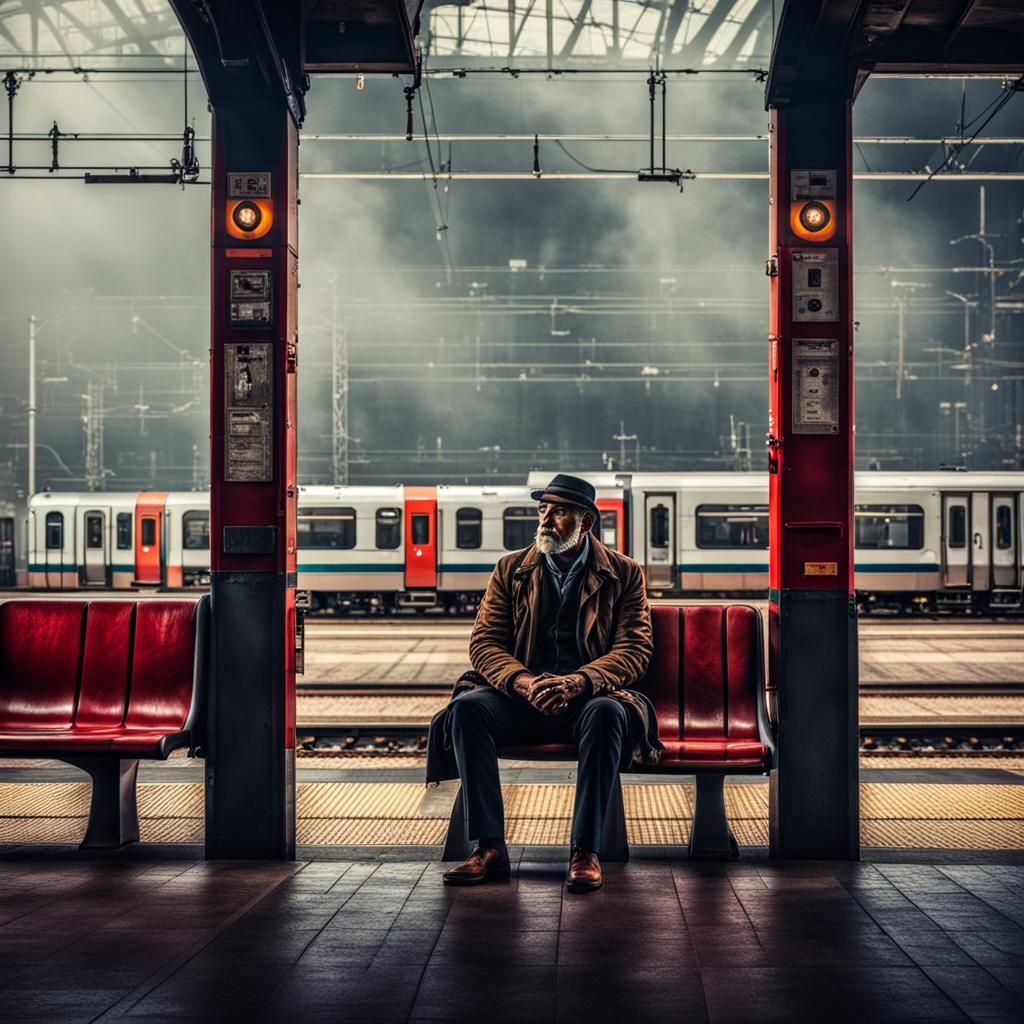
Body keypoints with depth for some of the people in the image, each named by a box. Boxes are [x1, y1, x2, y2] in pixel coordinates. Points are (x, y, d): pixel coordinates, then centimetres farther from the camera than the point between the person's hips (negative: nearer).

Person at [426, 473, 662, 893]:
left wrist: (578, 682, -24)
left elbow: (634, 649, -5)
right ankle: (490, 849, -31)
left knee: (608, 713, -37)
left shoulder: (624, 573, 5)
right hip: (522, 698, 2)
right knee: (467, 707, -28)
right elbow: (484, 643, 2)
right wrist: (522, 682, -20)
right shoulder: (511, 570, 10)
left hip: (589, 697, -2)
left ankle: (585, 851, -34)